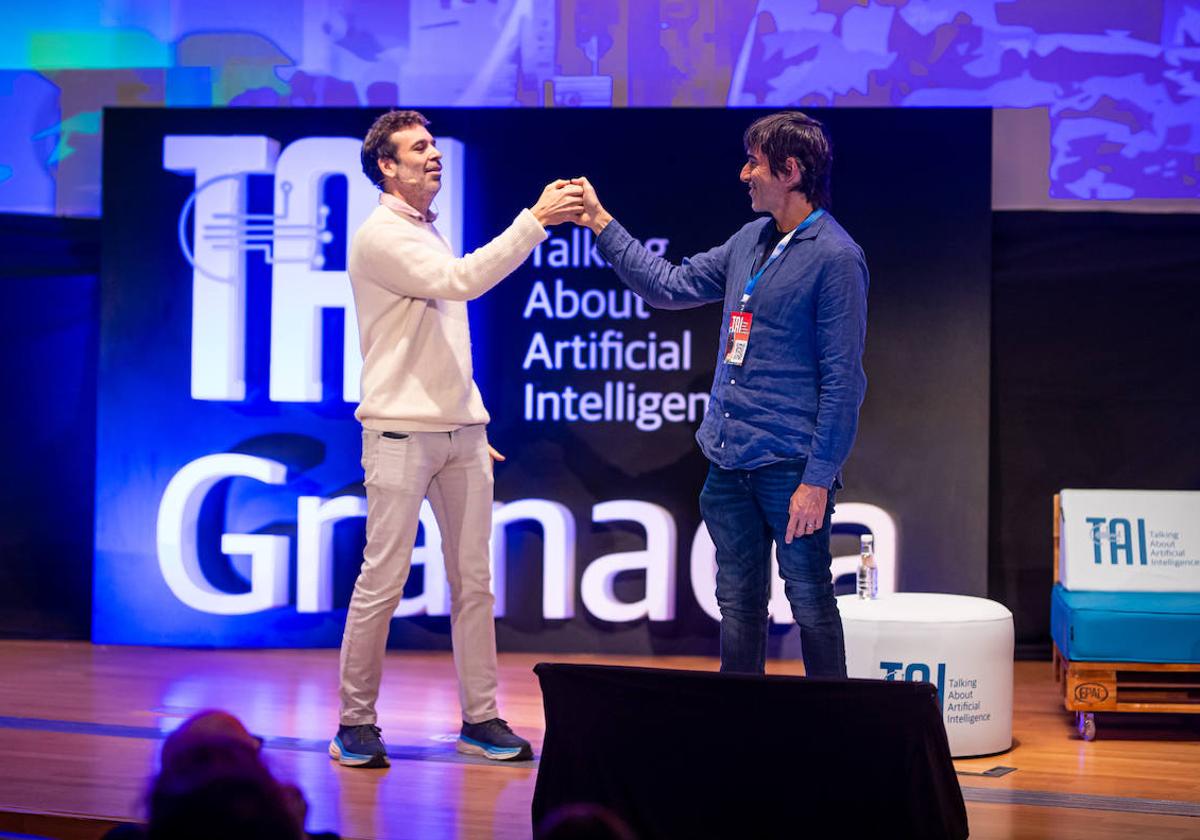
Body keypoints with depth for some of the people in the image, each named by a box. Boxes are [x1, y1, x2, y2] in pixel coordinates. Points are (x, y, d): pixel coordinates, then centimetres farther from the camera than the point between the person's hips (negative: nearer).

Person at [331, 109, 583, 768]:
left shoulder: (430, 234, 19)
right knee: (383, 582, -5)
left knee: (473, 580, 6)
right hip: (400, 434, -8)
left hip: (459, 433, 8)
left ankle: (480, 719, 11)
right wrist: (535, 220, -22)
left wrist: (474, 426, 18)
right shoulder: (381, 235, -7)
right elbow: (460, 281, -22)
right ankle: (356, 723, 5)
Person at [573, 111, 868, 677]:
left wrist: (818, 480, -17)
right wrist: (601, 225, 20)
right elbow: (671, 286, 22)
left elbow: (842, 379, -14)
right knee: (738, 603, 12)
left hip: (789, 464, -8)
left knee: (810, 601, 0)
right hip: (728, 460, 8)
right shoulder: (751, 241, 12)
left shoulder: (834, 257, -12)